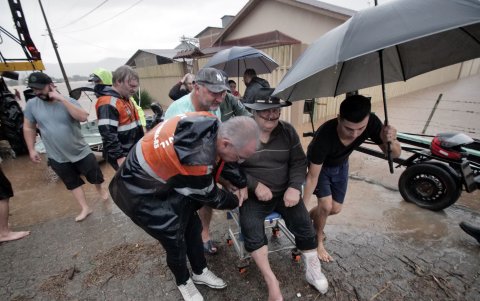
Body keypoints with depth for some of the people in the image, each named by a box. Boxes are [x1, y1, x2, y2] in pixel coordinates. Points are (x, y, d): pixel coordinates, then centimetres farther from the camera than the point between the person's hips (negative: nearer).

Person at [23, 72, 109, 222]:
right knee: (73, 183, 13)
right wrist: (31, 149, 5)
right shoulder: (31, 104, -3)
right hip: (57, 157, 2)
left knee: (96, 178, 10)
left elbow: (83, 117, -27)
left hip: (81, 152, -2)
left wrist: (62, 99, -28)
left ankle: (99, 188, 43)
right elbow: (28, 128, 6)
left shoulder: (69, 101, -9)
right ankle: (85, 208, 27)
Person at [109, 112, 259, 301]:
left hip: (168, 180, 8)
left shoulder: (211, 124, -18)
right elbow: (209, 196, -20)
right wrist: (235, 201, -1)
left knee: (192, 228, 14)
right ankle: (184, 282, 36)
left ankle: (200, 273, 39)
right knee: (175, 241, 4)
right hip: (143, 193, -7)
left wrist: (243, 183, 0)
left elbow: (220, 159, 3)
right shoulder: (196, 159, -41)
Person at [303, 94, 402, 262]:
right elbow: (312, 177, -33)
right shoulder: (324, 136, -43)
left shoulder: (372, 123, -31)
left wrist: (390, 141, -44)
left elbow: (395, 154, -21)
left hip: (340, 165, 5)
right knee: (326, 206, -15)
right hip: (319, 165, -4)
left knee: (336, 209, 9)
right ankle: (318, 242, 13)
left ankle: (310, 218, 39)